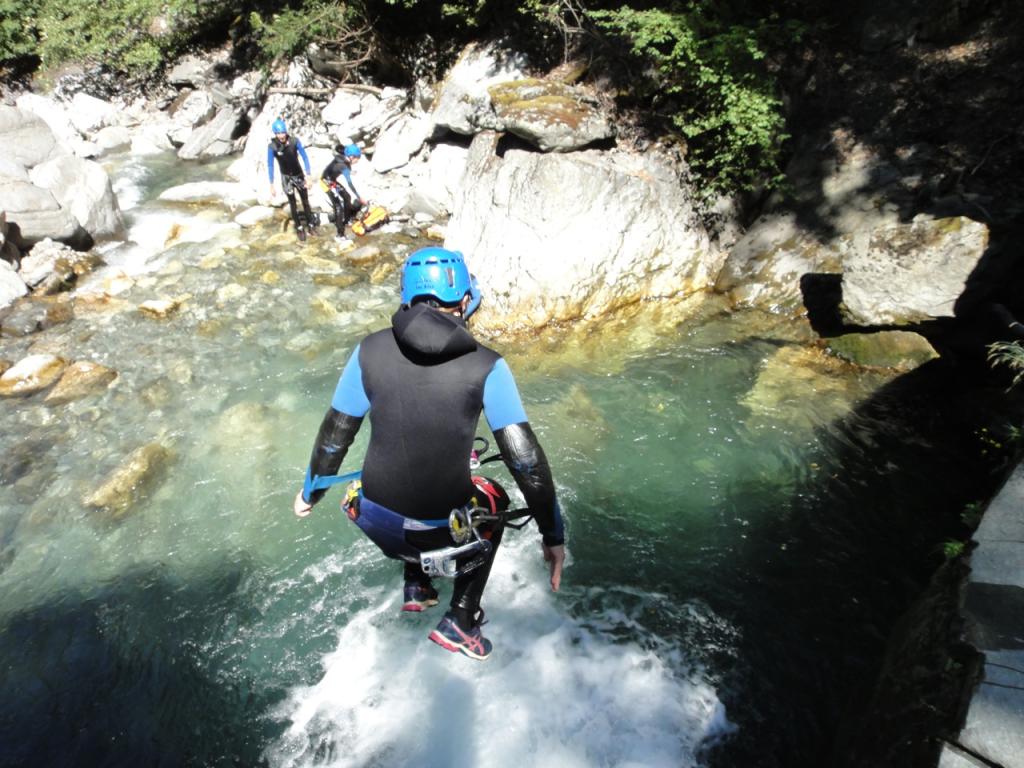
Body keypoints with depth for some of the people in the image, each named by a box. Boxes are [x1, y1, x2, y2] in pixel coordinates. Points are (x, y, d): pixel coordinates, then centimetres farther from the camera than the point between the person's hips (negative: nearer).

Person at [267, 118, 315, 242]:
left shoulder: (295, 141, -18)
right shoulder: (272, 146, -20)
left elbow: (305, 157, -11)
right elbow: (270, 165, -13)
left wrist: (307, 175, -17)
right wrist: (271, 184, -13)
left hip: (299, 175, 1)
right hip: (286, 177, -1)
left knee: (305, 201, 8)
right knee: (292, 204, 4)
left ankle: (310, 224, 23)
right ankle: (299, 228, 15)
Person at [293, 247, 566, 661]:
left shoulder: (370, 350, -7)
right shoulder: (485, 366, -14)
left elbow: (335, 433, 2)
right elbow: (525, 456, -15)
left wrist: (310, 491, 20)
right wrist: (553, 535, -3)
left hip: (374, 519, 4)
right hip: (440, 531, -3)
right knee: (493, 500, 29)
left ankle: (416, 586, 40)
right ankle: (461, 621, 26)